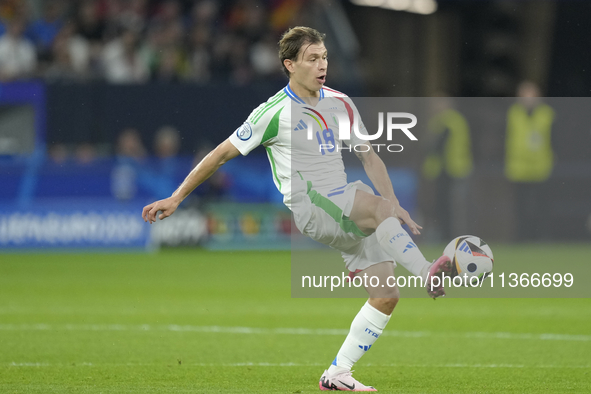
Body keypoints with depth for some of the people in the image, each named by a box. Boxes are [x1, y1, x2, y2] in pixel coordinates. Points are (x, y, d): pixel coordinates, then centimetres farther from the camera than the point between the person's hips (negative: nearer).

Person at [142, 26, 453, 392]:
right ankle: (428, 274, -47)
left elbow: (369, 157, 21)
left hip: (350, 215, 6)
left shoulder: (340, 103, 13)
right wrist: (176, 198, 0)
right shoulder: (275, 112, -3)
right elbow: (222, 155, 1)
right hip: (308, 208, -6)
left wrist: (394, 206, 11)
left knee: (386, 295, -6)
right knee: (377, 205, -35)